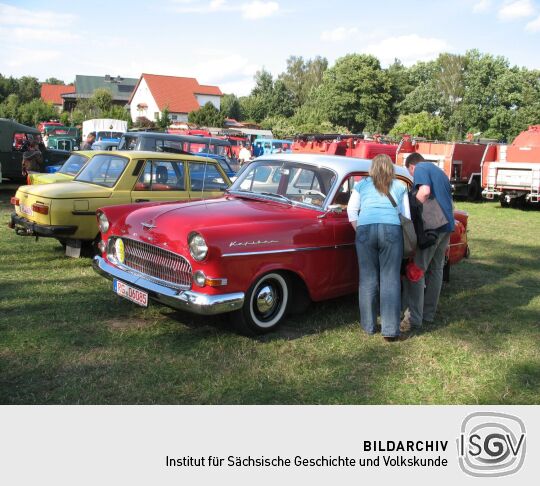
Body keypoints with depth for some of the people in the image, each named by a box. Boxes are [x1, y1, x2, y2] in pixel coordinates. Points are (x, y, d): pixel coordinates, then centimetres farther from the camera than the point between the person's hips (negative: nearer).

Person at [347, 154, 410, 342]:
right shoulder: (400, 187, 19)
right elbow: (406, 215, 17)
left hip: (365, 229, 1)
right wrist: (407, 242, 23)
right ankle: (390, 330, -1)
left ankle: (369, 325, 13)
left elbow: (351, 210, 10)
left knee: (368, 279, 7)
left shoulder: (361, 185, 18)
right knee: (390, 279, 1)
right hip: (392, 230, 0)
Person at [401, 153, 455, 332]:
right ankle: (429, 314, 20)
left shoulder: (421, 168, -2)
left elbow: (425, 191, -21)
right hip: (447, 225, 9)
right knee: (436, 269, 14)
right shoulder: (439, 172, 25)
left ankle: (413, 318, -10)